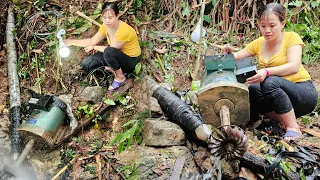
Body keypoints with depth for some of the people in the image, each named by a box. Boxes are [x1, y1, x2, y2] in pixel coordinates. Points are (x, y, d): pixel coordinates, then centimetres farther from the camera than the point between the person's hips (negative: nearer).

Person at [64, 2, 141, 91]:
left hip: (130, 60, -7)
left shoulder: (124, 30, -32)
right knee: (86, 64, -7)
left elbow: (110, 49, -22)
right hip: (115, 56, 7)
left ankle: (120, 77, -13)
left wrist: (94, 47, -6)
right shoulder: (106, 25, -9)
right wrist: (72, 42, -10)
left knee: (109, 52, -38)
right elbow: (92, 41, 0)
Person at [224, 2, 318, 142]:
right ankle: (282, 120, -7)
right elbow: (237, 57, 3)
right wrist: (229, 54, -22)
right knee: (250, 90, -19)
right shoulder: (258, 43, 4)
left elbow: (294, 67, -27)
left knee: (270, 82, -33)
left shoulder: (291, 38, -12)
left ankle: (293, 127, -21)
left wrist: (267, 72, -43)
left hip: (305, 93, -6)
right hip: (278, 94, 6)